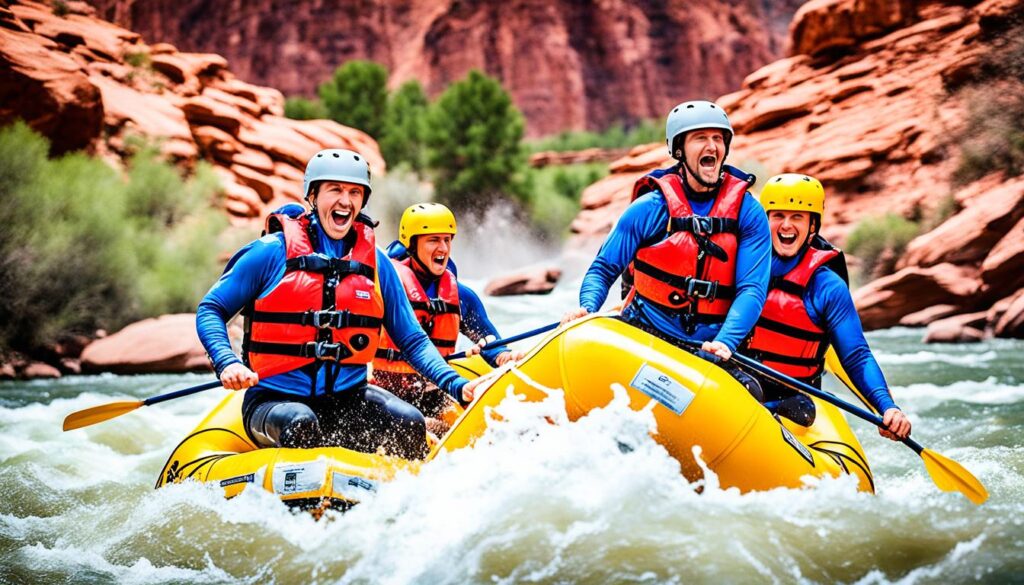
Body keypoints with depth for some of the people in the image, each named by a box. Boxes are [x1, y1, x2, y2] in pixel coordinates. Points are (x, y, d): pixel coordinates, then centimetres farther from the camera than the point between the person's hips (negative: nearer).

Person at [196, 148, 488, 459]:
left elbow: (412, 340, 11)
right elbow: (210, 310, 0)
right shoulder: (272, 252, -3)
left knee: (409, 422, -24)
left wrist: (457, 385, -5)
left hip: (347, 399, 3)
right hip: (273, 400, -3)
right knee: (300, 423, -37)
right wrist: (227, 364, -20)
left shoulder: (375, 263, 8)